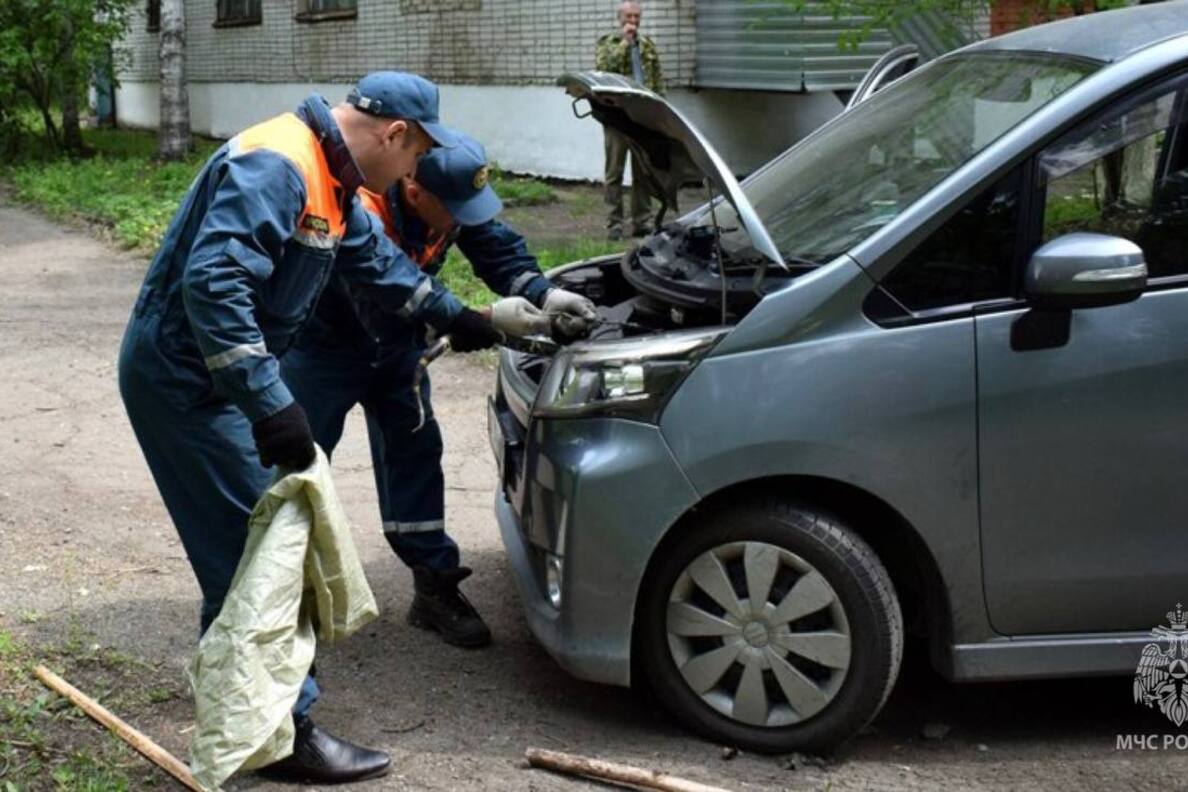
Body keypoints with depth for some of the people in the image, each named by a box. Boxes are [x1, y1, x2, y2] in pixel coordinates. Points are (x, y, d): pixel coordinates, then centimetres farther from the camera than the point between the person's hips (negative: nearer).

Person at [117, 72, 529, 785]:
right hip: (183, 378, -11)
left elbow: (377, 260, 28)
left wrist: (454, 315, 35)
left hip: (215, 378, 11)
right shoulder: (275, 167, -23)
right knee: (254, 549, -8)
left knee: (242, 547, 18)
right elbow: (214, 285, -34)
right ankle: (287, 735, 1)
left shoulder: (333, 182, 10)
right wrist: (271, 404, -37)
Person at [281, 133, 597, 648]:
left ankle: (435, 589, 11)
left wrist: (544, 295, -27)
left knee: (415, 451, 4)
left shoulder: (452, 198, -18)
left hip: (395, 343, 6)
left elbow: (498, 249, -8)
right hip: (327, 341, -6)